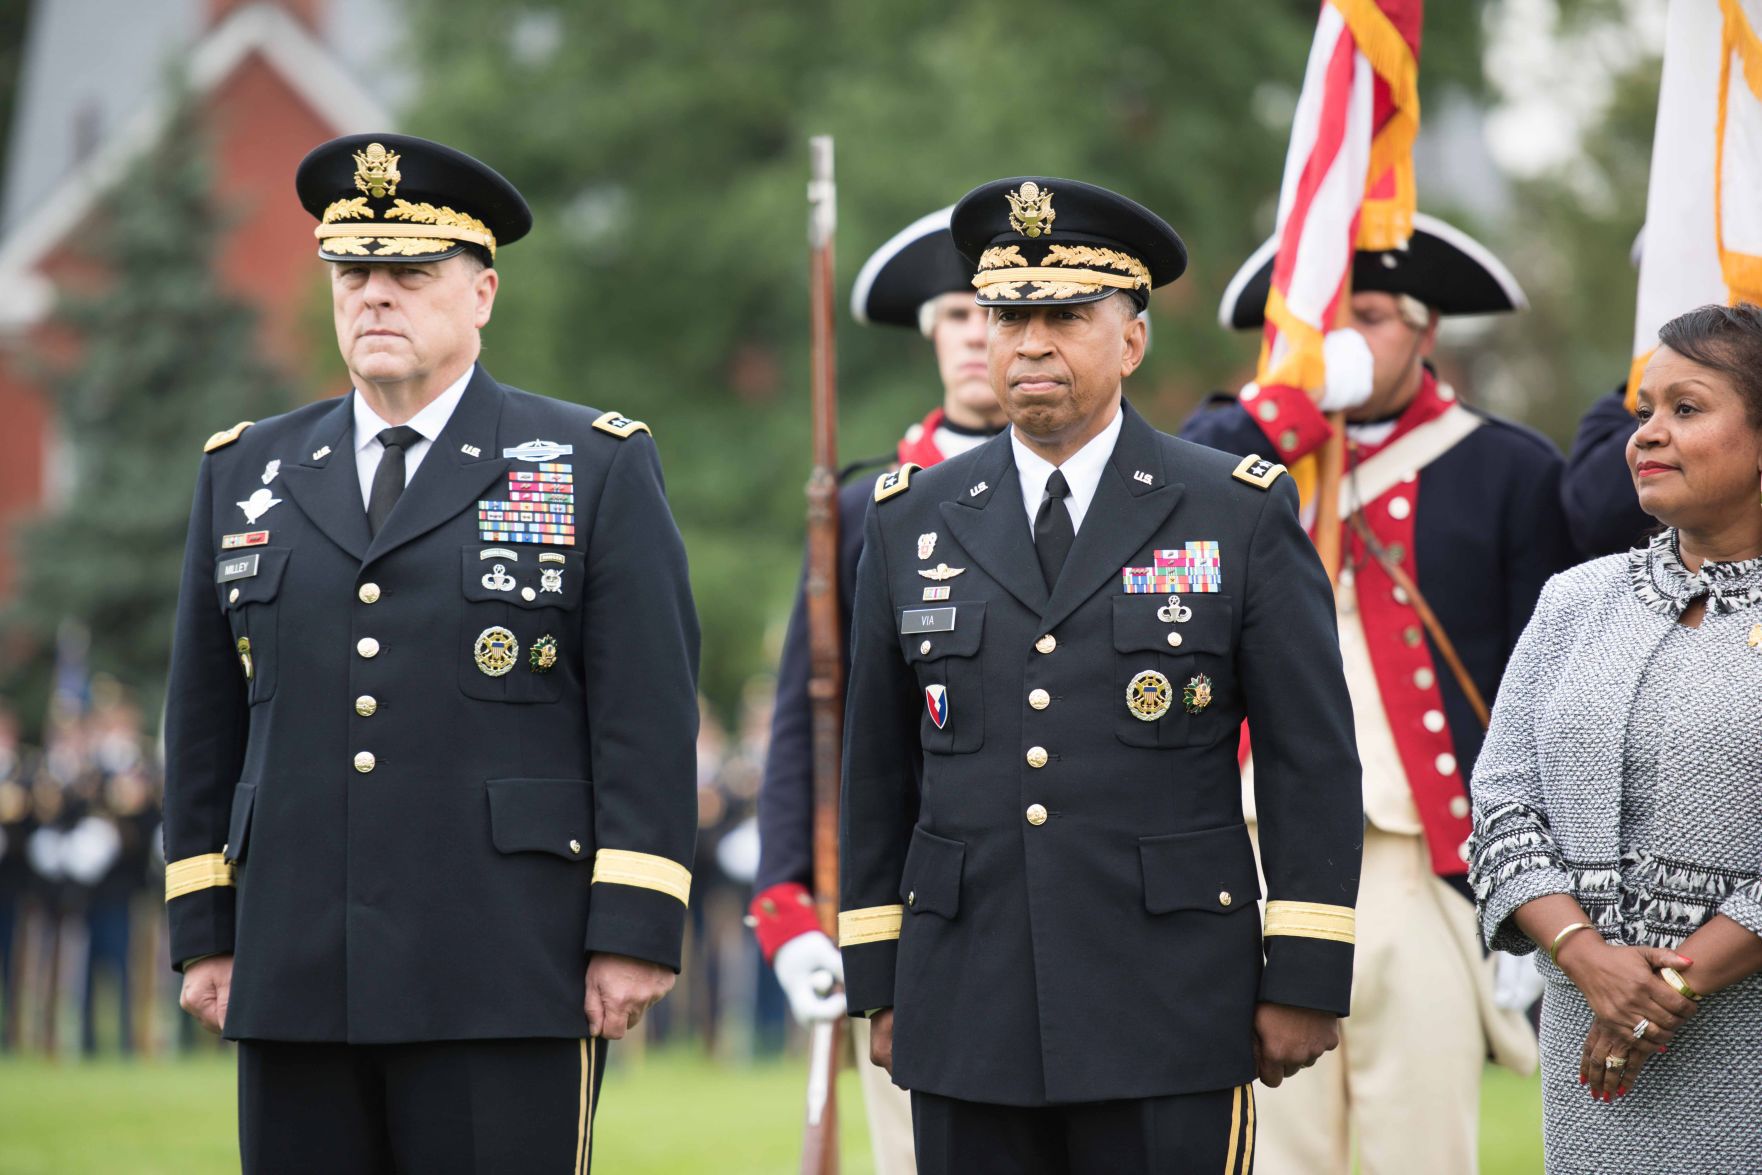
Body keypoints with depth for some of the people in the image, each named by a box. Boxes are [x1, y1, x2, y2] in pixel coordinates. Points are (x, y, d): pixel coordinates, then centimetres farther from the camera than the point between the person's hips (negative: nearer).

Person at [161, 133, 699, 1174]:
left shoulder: (598, 470, 4)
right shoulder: (245, 473, 15)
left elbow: (650, 721, -2)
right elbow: (207, 723, 17)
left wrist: (635, 934, -9)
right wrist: (204, 931, 12)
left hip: (507, 986, -4)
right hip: (294, 987, 4)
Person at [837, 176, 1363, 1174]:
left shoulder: (1241, 515, 2)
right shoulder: (912, 521, 11)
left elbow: (1316, 763, 1)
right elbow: (879, 771, 14)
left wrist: (1307, 980, -3)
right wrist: (879, 982, 11)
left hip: (1170, 1021, -3)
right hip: (966, 1014, 3)